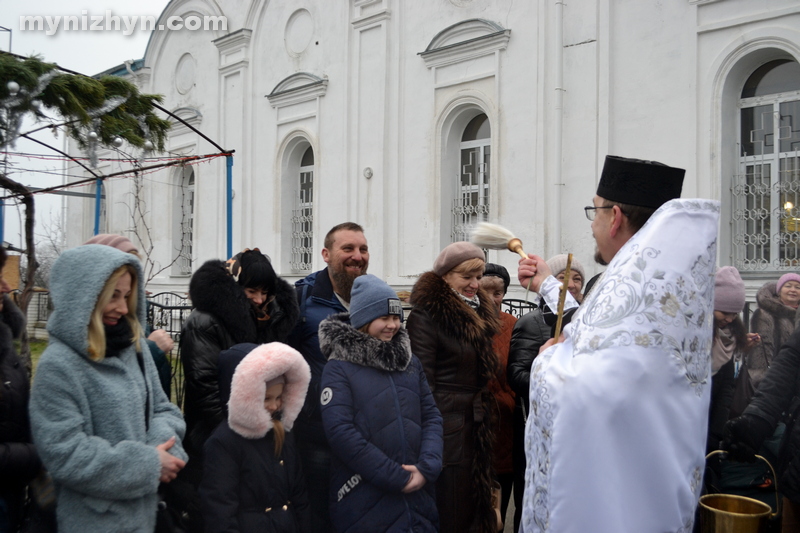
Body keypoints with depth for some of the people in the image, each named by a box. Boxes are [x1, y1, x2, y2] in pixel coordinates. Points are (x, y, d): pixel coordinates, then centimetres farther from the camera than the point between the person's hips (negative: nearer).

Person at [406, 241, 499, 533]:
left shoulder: (478, 313, 13)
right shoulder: (426, 314, -13)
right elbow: (422, 381, -17)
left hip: (475, 429, 8)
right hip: (447, 429, -8)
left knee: (474, 509, 16)